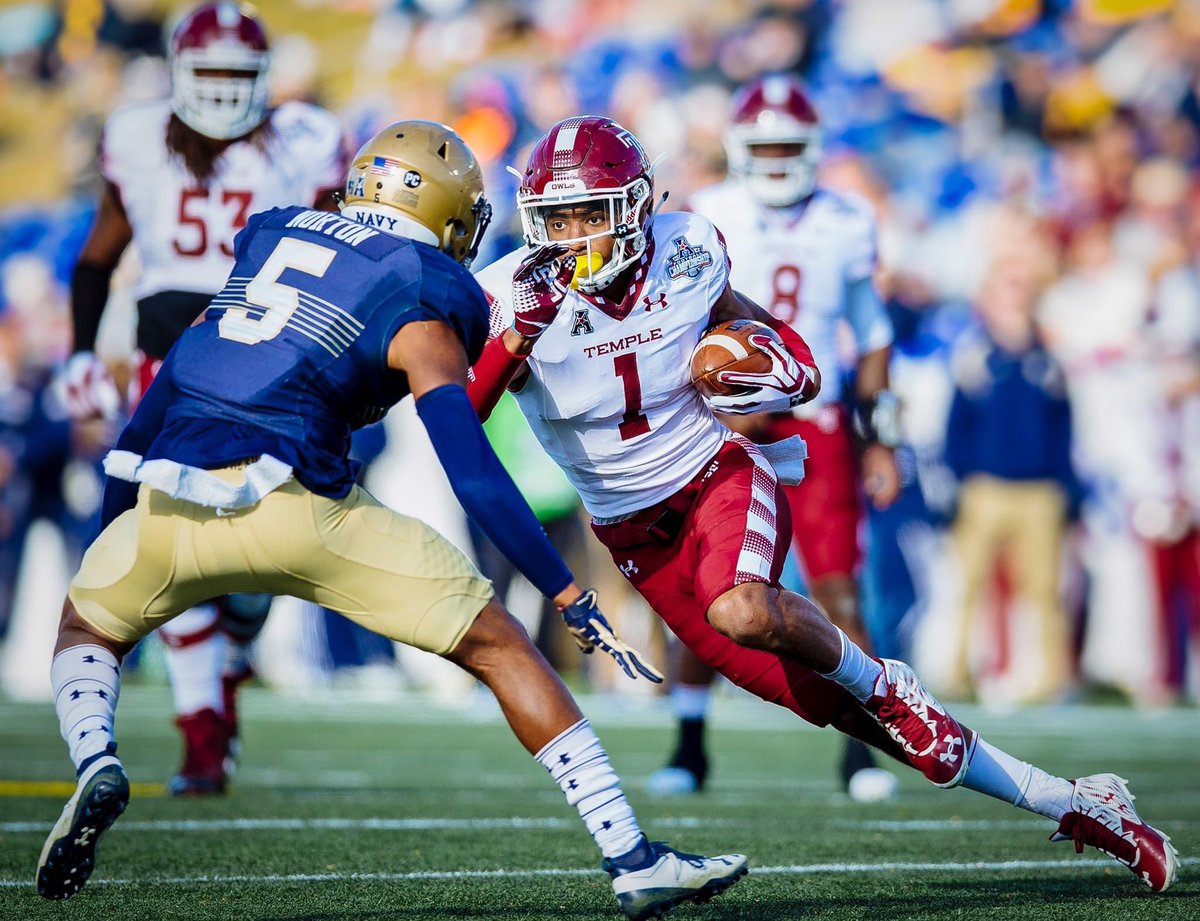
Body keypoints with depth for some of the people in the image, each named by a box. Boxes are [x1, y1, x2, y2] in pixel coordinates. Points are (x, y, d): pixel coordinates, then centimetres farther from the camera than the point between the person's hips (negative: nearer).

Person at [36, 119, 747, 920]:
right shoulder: (419, 307, 7)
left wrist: (112, 519, 36)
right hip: (293, 502, -4)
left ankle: (95, 762, 0)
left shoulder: (269, 239, 24)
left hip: (172, 494, 4)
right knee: (500, 647, 7)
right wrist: (570, 597, -5)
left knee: (87, 626, 32)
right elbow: (474, 473, -5)